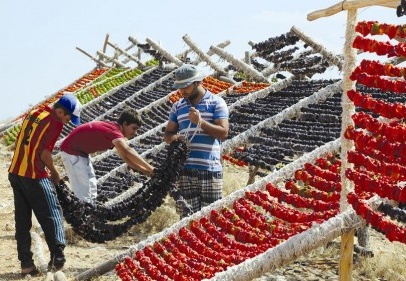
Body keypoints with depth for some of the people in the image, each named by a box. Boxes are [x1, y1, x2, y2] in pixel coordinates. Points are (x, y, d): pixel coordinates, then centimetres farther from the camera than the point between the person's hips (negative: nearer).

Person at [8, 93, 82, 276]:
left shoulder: (33, 114, 14)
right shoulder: (55, 122, -10)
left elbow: (19, 144, 15)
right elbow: (45, 153, -16)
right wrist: (55, 173, 0)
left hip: (15, 172, 7)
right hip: (34, 176, -7)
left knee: (22, 219, 11)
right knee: (51, 215, 4)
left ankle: (26, 263, 12)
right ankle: (57, 259, 1)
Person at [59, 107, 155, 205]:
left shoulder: (114, 130, 3)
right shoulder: (114, 131, -28)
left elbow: (125, 157, 7)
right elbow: (127, 151, -43)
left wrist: (144, 170, -5)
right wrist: (149, 168, -45)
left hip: (81, 151, 11)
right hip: (71, 151, -11)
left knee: (92, 188, 16)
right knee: (83, 193, -12)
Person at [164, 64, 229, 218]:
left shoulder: (216, 102, 2)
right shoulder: (178, 106, 14)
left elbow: (223, 132, -6)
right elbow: (167, 134, 17)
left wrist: (200, 122, -18)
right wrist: (173, 138, -7)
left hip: (210, 170, -3)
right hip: (185, 170, 3)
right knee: (187, 216, 2)